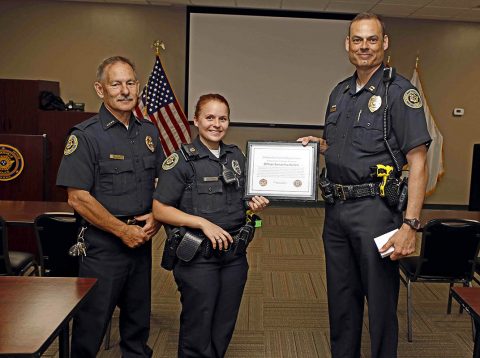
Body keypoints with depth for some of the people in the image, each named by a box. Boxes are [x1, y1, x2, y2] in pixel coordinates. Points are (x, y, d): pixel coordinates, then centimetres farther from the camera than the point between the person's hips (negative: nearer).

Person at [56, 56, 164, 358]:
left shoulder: (149, 132, 7)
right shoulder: (85, 135, -11)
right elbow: (78, 198, -16)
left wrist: (157, 217, -3)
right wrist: (123, 230, -15)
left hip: (142, 241, 6)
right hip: (103, 245, -5)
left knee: (139, 319, 20)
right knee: (92, 324, 7)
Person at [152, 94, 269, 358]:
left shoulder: (236, 156, 9)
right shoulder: (181, 160, -8)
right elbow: (159, 209, -13)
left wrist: (254, 204, -2)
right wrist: (203, 223, -21)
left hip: (234, 254, 5)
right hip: (198, 257, -5)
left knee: (223, 330, 16)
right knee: (197, 329, 8)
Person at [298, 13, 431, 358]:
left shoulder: (399, 92, -8)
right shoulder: (340, 93, 13)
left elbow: (418, 162, -13)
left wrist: (410, 225, -20)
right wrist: (318, 144, 3)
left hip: (375, 209, -6)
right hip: (337, 209, 7)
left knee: (381, 300, 5)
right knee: (341, 297, 17)